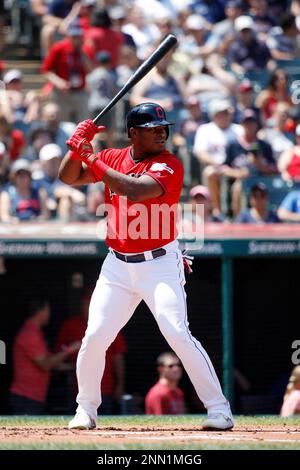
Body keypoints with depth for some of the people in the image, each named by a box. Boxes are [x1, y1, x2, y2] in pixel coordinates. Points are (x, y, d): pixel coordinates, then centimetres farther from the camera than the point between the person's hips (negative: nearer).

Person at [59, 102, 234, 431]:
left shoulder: (169, 166, -11)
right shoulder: (113, 158, 7)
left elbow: (133, 191, -26)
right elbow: (69, 177, 8)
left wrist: (92, 159, -22)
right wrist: (78, 145, -10)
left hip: (160, 265, -5)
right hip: (117, 267, 5)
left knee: (179, 335, -15)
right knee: (94, 337, -2)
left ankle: (219, 409, -8)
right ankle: (86, 409, 16)